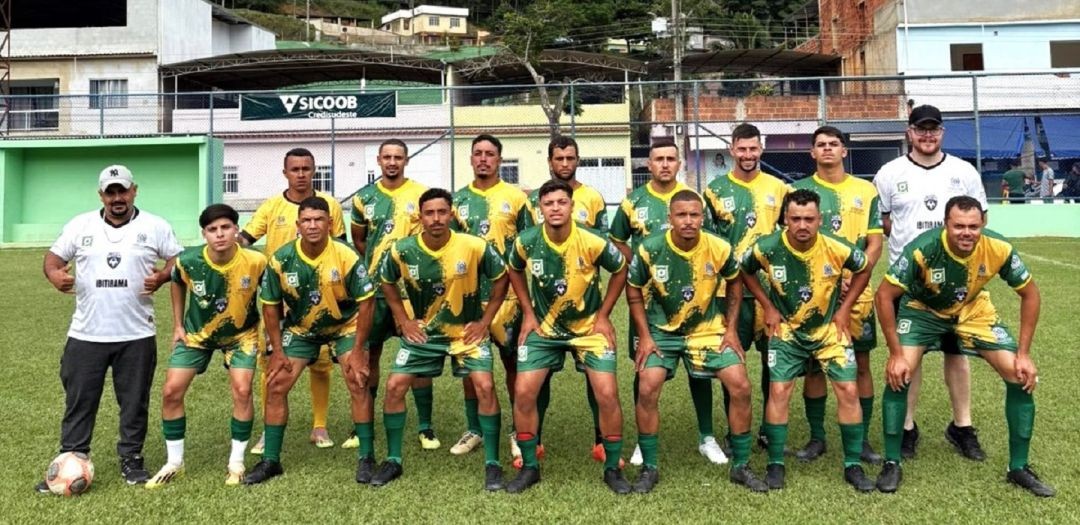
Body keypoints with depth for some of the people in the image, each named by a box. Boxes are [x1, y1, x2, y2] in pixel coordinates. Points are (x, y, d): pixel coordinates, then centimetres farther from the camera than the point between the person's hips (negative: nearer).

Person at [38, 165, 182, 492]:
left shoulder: (154, 226, 1)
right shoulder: (80, 225, 6)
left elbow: (179, 260, 4)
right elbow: (53, 257, 10)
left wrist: (162, 276, -16)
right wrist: (54, 274, -13)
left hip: (136, 335, -1)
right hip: (85, 334, 1)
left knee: (134, 402, 8)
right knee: (78, 401, 6)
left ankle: (131, 459, 21)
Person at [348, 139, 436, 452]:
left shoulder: (422, 194, -1)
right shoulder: (364, 198, 7)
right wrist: (375, 264, 6)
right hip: (375, 286, 3)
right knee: (368, 353, 7)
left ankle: (425, 427, 11)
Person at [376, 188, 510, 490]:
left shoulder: (475, 247, -19)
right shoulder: (403, 250, -13)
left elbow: (501, 278, -4)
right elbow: (387, 282, 7)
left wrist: (485, 321, -6)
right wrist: (404, 321, 1)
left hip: (467, 331, -2)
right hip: (422, 332, 2)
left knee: (485, 386, -18)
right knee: (394, 386, -4)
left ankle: (492, 464, -2)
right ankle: (393, 460, 14)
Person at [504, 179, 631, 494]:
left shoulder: (593, 243, -21)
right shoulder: (526, 242, -15)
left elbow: (621, 271, -2)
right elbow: (515, 271, 8)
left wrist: (603, 315, -4)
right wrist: (528, 313, 2)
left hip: (589, 327, -2)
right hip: (543, 327, 2)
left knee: (607, 394, -11)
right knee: (523, 392, -7)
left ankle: (613, 468, 9)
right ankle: (529, 467, 12)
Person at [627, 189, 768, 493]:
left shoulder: (720, 249, -14)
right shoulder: (650, 250, -18)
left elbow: (735, 283, 6)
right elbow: (634, 292, -3)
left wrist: (731, 328, 2)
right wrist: (644, 336, -8)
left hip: (709, 329, 1)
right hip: (661, 330, -1)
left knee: (741, 387, -8)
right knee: (647, 390, -17)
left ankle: (741, 466, 12)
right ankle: (649, 468, 3)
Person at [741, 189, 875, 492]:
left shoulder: (837, 249, -18)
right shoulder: (767, 248, -19)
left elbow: (863, 270, 3)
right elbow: (745, 272, 2)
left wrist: (844, 309, -2)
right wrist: (767, 307, -3)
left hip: (829, 328, 1)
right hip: (786, 330, 0)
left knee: (848, 390, -5)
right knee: (779, 391, -9)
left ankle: (853, 466, 11)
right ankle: (775, 464, 7)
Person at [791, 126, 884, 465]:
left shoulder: (866, 191, 8)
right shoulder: (799, 190, 5)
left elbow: (875, 243, 5)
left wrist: (854, 276, -11)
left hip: (857, 290, 1)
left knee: (861, 363, 3)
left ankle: (862, 439, 14)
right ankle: (817, 437, 15)